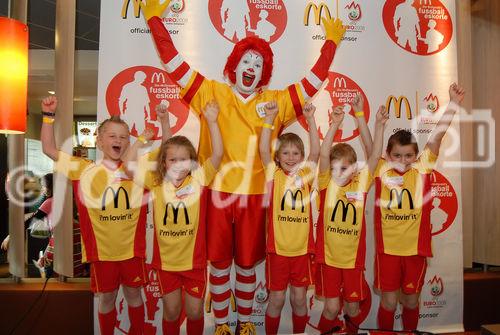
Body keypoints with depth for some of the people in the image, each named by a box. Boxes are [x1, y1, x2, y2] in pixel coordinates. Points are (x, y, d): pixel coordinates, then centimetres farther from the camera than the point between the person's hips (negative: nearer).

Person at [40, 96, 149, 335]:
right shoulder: (84, 169, -4)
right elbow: (49, 149, -1)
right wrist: (48, 115, -8)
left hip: (132, 250, 1)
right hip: (102, 252, 0)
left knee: (134, 295, 17)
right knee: (106, 298, 17)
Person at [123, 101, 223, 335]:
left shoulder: (199, 179, -9)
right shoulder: (156, 182, -4)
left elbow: (217, 154, -18)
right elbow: (128, 165, -7)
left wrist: (212, 121, -23)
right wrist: (144, 138, -5)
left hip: (194, 261, -1)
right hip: (166, 261, 1)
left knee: (194, 312, 13)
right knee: (171, 312, 17)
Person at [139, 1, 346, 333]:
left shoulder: (275, 101, 7)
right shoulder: (211, 92, 3)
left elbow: (314, 81, 13)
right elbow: (174, 62, 5)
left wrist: (331, 42, 19)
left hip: (254, 196, 1)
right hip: (217, 193, 0)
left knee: (247, 263, 14)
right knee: (219, 263, 11)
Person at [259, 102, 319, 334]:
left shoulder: (305, 175, 3)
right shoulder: (275, 175, -2)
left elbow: (316, 152, -9)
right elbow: (263, 150, -14)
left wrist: (310, 119, -15)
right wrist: (270, 117, -20)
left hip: (302, 248, 2)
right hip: (278, 248, -2)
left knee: (299, 299, 14)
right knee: (276, 299, 10)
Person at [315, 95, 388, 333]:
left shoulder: (360, 184, -3)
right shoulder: (327, 184, -7)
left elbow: (374, 155, -11)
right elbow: (323, 154, -20)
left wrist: (372, 122, -18)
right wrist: (335, 124, -29)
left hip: (353, 258, 2)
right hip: (328, 257, -1)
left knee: (353, 308, 13)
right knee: (332, 307, 2)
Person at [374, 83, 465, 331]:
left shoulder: (423, 168, -3)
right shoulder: (381, 170, -4)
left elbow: (437, 135, -10)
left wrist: (454, 102, -16)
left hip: (416, 247, 1)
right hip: (387, 247, -1)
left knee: (411, 301, 16)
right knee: (388, 301, 9)